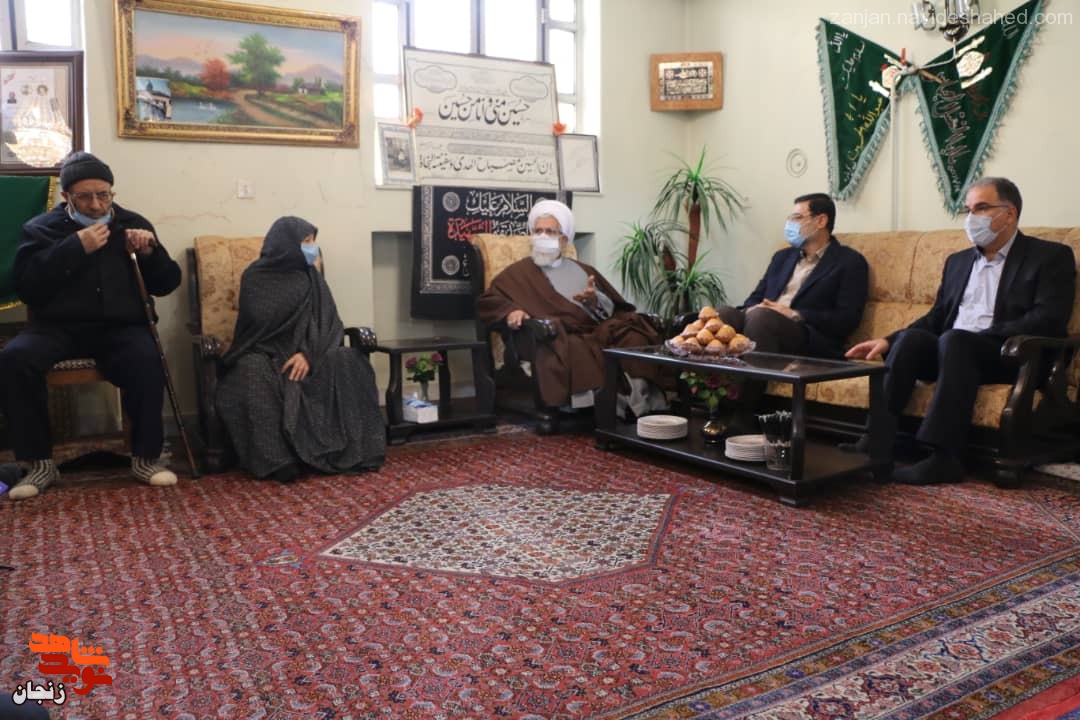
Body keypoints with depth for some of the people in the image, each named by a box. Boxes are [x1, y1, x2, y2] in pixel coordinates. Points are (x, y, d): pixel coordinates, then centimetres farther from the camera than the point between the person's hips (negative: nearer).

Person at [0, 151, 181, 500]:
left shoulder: (133, 223, 13)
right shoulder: (41, 228, 9)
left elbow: (166, 285, 11)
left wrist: (151, 253, -9)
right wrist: (76, 248, -14)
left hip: (120, 328, 0)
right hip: (59, 327, 1)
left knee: (147, 360, -33)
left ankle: (145, 457, -17)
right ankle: (40, 462, -14)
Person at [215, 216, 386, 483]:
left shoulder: (310, 278, 9)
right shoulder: (256, 277, -1)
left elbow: (329, 323, -2)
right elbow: (262, 322, -15)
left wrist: (308, 353, -23)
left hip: (303, 353, 3)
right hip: (263, 355, -3)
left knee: (348, 359, -26)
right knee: (253, 370, -37)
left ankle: (350, 451, -26)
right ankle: (277, 459, -38)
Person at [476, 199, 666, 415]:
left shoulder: (583, 270, 29)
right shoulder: (520, 272, 19)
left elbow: (612, 308, 19)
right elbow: (487, 302, 6)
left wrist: (595, 301, -5)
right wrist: (510, 310, -15)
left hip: (599, 331, 4)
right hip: (560, 337, -3)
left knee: (635, 340, -28)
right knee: (579, 352, -38)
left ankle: (639, 398, -35)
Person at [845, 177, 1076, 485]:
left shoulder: (1050, 257, 4)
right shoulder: (957, 261, 21)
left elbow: (1049, 319, -11)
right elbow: (936, 319, 18)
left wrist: (982, 336, -21)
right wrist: (890, 341, 1)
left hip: (1011, 356, -5)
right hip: (951, 348, 5)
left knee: (954, 340, -35)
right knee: (912, 338, -26)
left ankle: (945, 457, -39)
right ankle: (877, 438, -33)